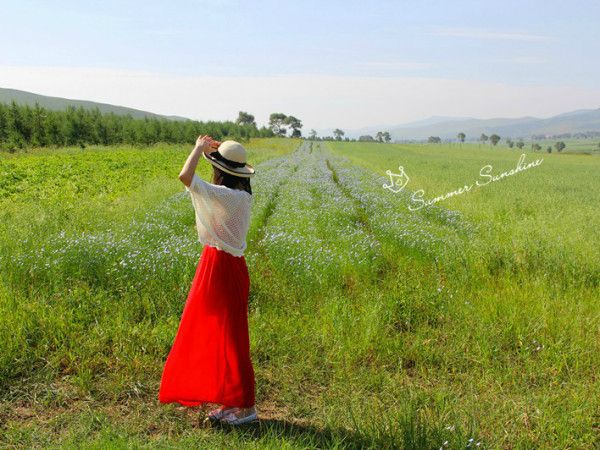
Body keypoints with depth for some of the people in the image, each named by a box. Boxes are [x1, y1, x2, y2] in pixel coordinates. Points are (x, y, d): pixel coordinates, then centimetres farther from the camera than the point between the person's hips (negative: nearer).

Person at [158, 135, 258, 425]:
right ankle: (231, 401, 27)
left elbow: (185, 177, -29)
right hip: (224, 264, 10)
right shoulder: (241, 194, 6)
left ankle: (247, 407, 11)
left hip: (222, 268, -10)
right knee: (217, 335, 17)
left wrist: (199, 148, -13)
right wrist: (213, 149, 17)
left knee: (230, 337, 0)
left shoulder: (226, 196, -21)